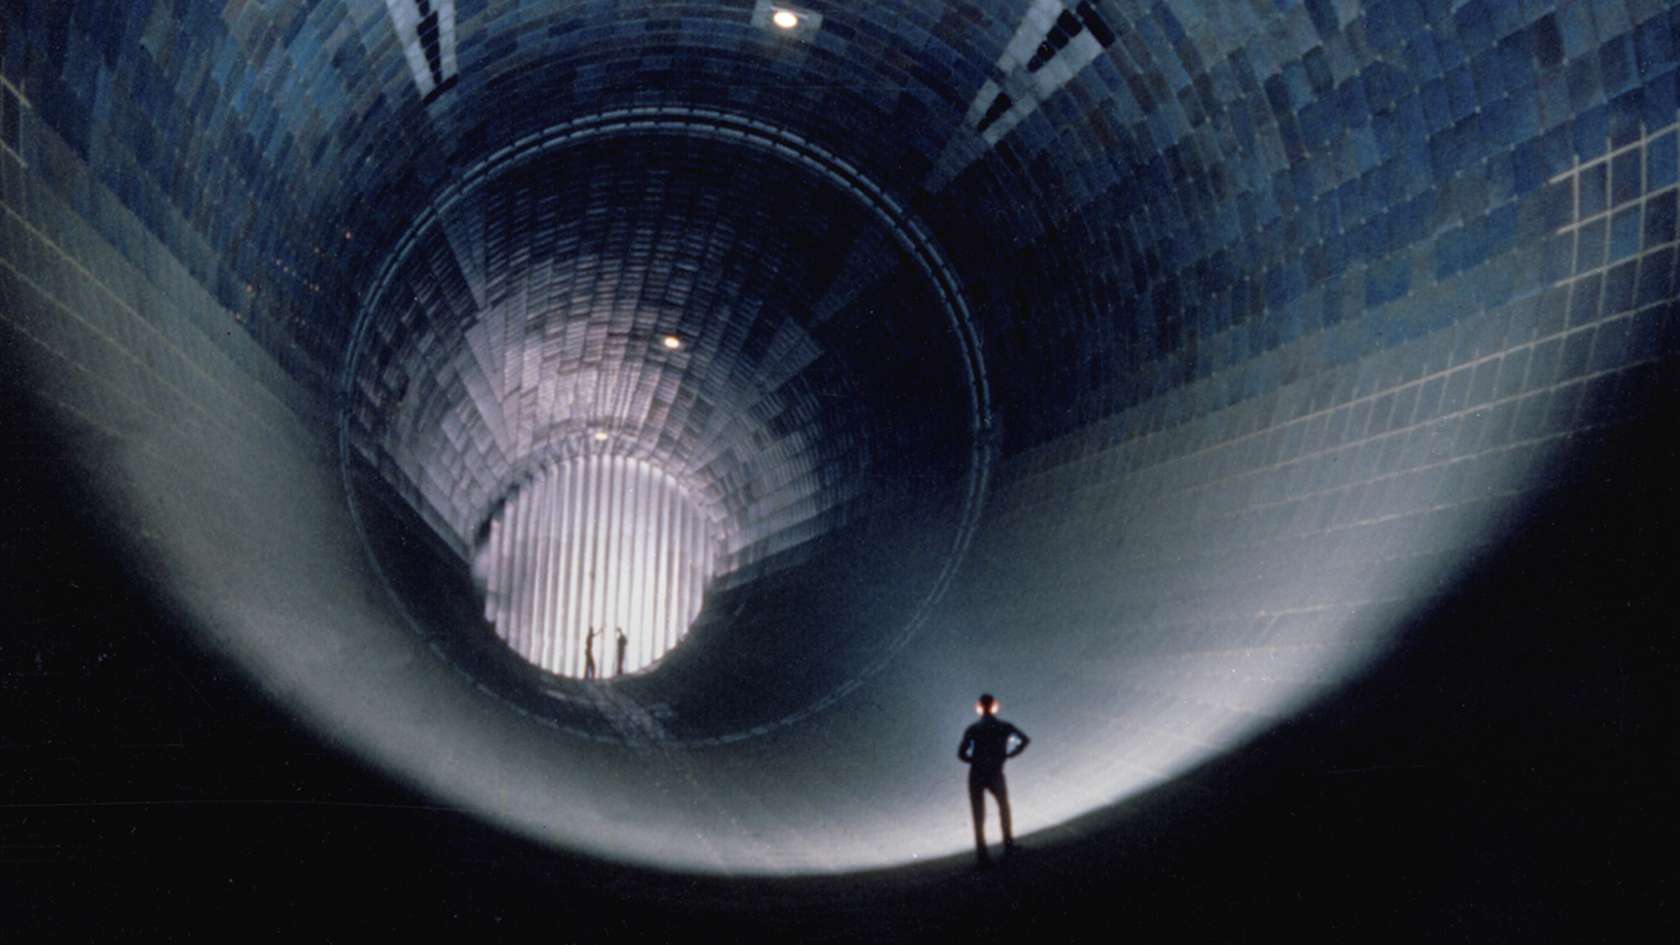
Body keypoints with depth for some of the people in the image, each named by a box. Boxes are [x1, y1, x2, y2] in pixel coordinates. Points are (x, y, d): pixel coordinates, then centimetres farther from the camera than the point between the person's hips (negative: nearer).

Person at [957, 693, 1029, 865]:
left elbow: (961, 754, -15)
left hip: (976, 776, -1)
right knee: (1003, 805, 27)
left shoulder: (973, 729, -8)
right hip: (995, 775, 1)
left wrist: (974, 761, 3)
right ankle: (1008, 843, 30)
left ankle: (981, 851, 7)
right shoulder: (1004, 727, -2)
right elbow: (1024, 740, 4)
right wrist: (1008, 754, 7)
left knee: (979, 815, 9)